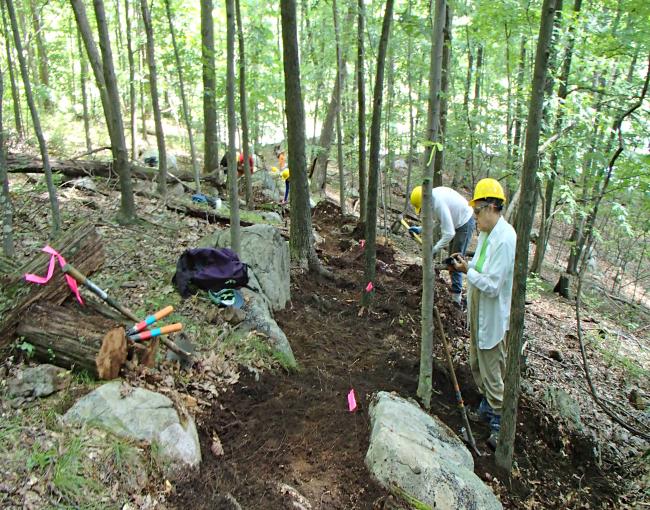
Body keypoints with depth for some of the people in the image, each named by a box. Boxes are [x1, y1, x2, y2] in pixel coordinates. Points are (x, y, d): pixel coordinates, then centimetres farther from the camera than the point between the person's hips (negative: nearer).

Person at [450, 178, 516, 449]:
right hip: (477, 314, 10)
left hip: (492, 319, -10)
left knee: (492, 371, 5)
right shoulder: (485, 233, 4)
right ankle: (487, 406, 43)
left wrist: (468, 270, -21)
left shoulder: (505, 239, -25)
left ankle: (499, 421, 22)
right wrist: (467, 264, 0)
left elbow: (493, 286, -26)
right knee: (477, 365, 24)